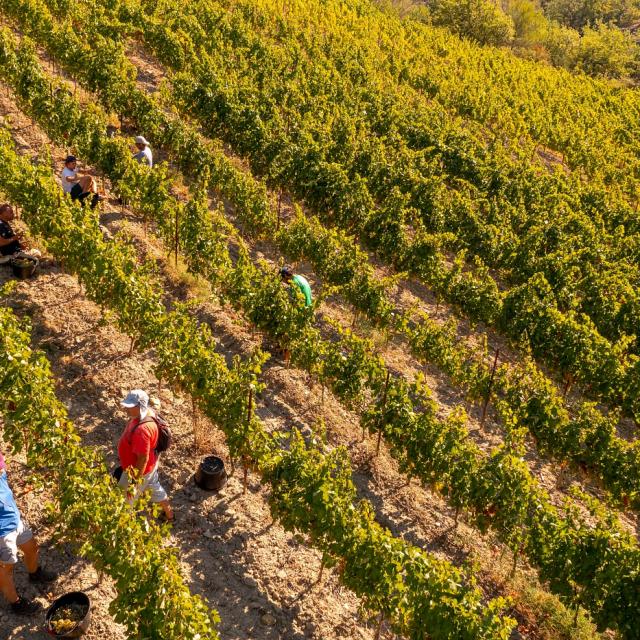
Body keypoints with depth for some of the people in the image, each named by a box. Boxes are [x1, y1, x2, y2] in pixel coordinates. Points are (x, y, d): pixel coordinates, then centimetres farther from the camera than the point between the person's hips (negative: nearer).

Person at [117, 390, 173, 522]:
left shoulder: (142, 430, -40)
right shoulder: (147, 412, -12)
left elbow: (143, 459, -32)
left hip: (138, 470, -9)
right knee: (155, 488, 30)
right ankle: (169, 515, 50)